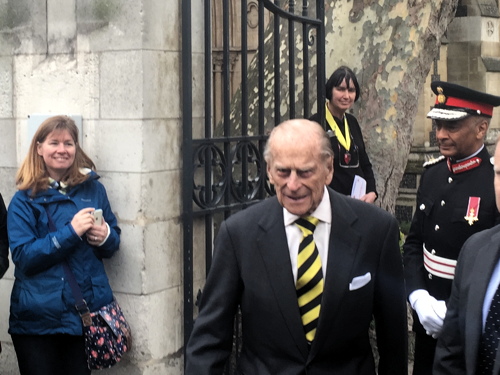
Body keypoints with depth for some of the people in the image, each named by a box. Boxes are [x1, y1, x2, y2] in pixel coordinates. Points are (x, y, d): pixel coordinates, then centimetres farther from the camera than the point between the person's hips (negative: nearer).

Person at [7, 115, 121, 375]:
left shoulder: (93, 189, 6)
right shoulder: (24, 200, -3)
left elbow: (114, 241, 13)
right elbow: (23, 257, -12)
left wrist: (105, 236, -11)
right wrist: (71, 232, -20)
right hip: (38, 317, -2)